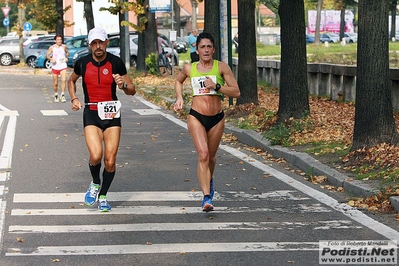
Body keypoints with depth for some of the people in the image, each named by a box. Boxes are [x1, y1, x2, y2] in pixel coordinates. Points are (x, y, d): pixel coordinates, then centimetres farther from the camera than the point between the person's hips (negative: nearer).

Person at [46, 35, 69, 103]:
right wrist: (51, 59, -16)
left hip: (63, 67, 0)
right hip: (55, 67, 0)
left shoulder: (64, 46, 2)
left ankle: (63, 95, -13)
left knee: (64, 80, -20)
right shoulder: (52, 47, -2)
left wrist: (66, 57, 0)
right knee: (55, 83, 6)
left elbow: (67, 52, 19)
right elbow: (47, 55, 3)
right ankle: (56, 95, 27)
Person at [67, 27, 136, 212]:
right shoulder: (82, 63, 0)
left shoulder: (116, 63, -3)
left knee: (110, 161, -2)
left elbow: (132, 91, 3)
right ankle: (95, 183, 10)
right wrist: (74, 99, 6)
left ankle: (103, 196, 20)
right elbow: (71, 81, 22)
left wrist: (123, 85, -18)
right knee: (96, 155, -21)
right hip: (91, 114, -1)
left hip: (111, 115, 1)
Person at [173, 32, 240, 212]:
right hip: (196, 116, -1)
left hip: (216, 118, 1)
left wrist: (216, 86, -19)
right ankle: (207, 198, -21)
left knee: (211, 156, 17)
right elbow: (178, 81, 25)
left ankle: (209, 180, 50)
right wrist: (179, 98, 10)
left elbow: (236, 92, -7)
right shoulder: (189, 68, 2)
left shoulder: (221, 67, -3)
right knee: (203, 155, -17)